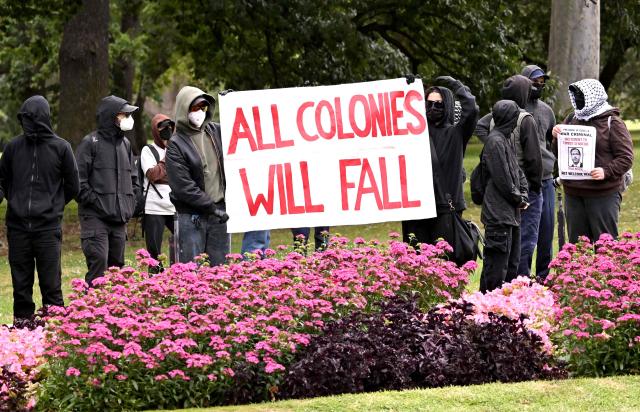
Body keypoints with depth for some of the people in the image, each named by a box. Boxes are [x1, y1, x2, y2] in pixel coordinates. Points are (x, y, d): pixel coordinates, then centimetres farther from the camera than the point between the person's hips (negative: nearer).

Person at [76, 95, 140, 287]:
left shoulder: (125, 144, 17)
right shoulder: (91, 142, -6)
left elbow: (133, 177, 27)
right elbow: (79, 180, -10)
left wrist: (131, 203, 14)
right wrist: (94, 201, -15)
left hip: (120, 219, 7)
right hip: (96, 218, -7)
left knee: (116, 265, 9)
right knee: (98, 264, -16)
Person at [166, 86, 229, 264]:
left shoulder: (216, 131, 8)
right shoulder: (176, 144, -6)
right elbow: (183, 187, -12)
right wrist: (212, 208, -13)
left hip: (219, 212, 5)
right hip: (191, 217, -5)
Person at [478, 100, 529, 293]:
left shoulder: (506, 139, 14)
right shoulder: (495, 141, -16)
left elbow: (517, 171, 18)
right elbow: (503, 179, -18)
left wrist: (523, 196, 4)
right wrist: (519, 199, -6)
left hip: (511, 213, 10)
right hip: (498, 213, -10)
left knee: (512, 262, 15)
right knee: (497, 264, -8)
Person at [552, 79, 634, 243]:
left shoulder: (612, 123, -4)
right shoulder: (572, 120, 12)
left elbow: (626, 158, -7)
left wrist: (606, 171, -23)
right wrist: (557, 138, -2)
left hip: (603, 194, -6)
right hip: (573, 193, 6)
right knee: (576, 242, 12)